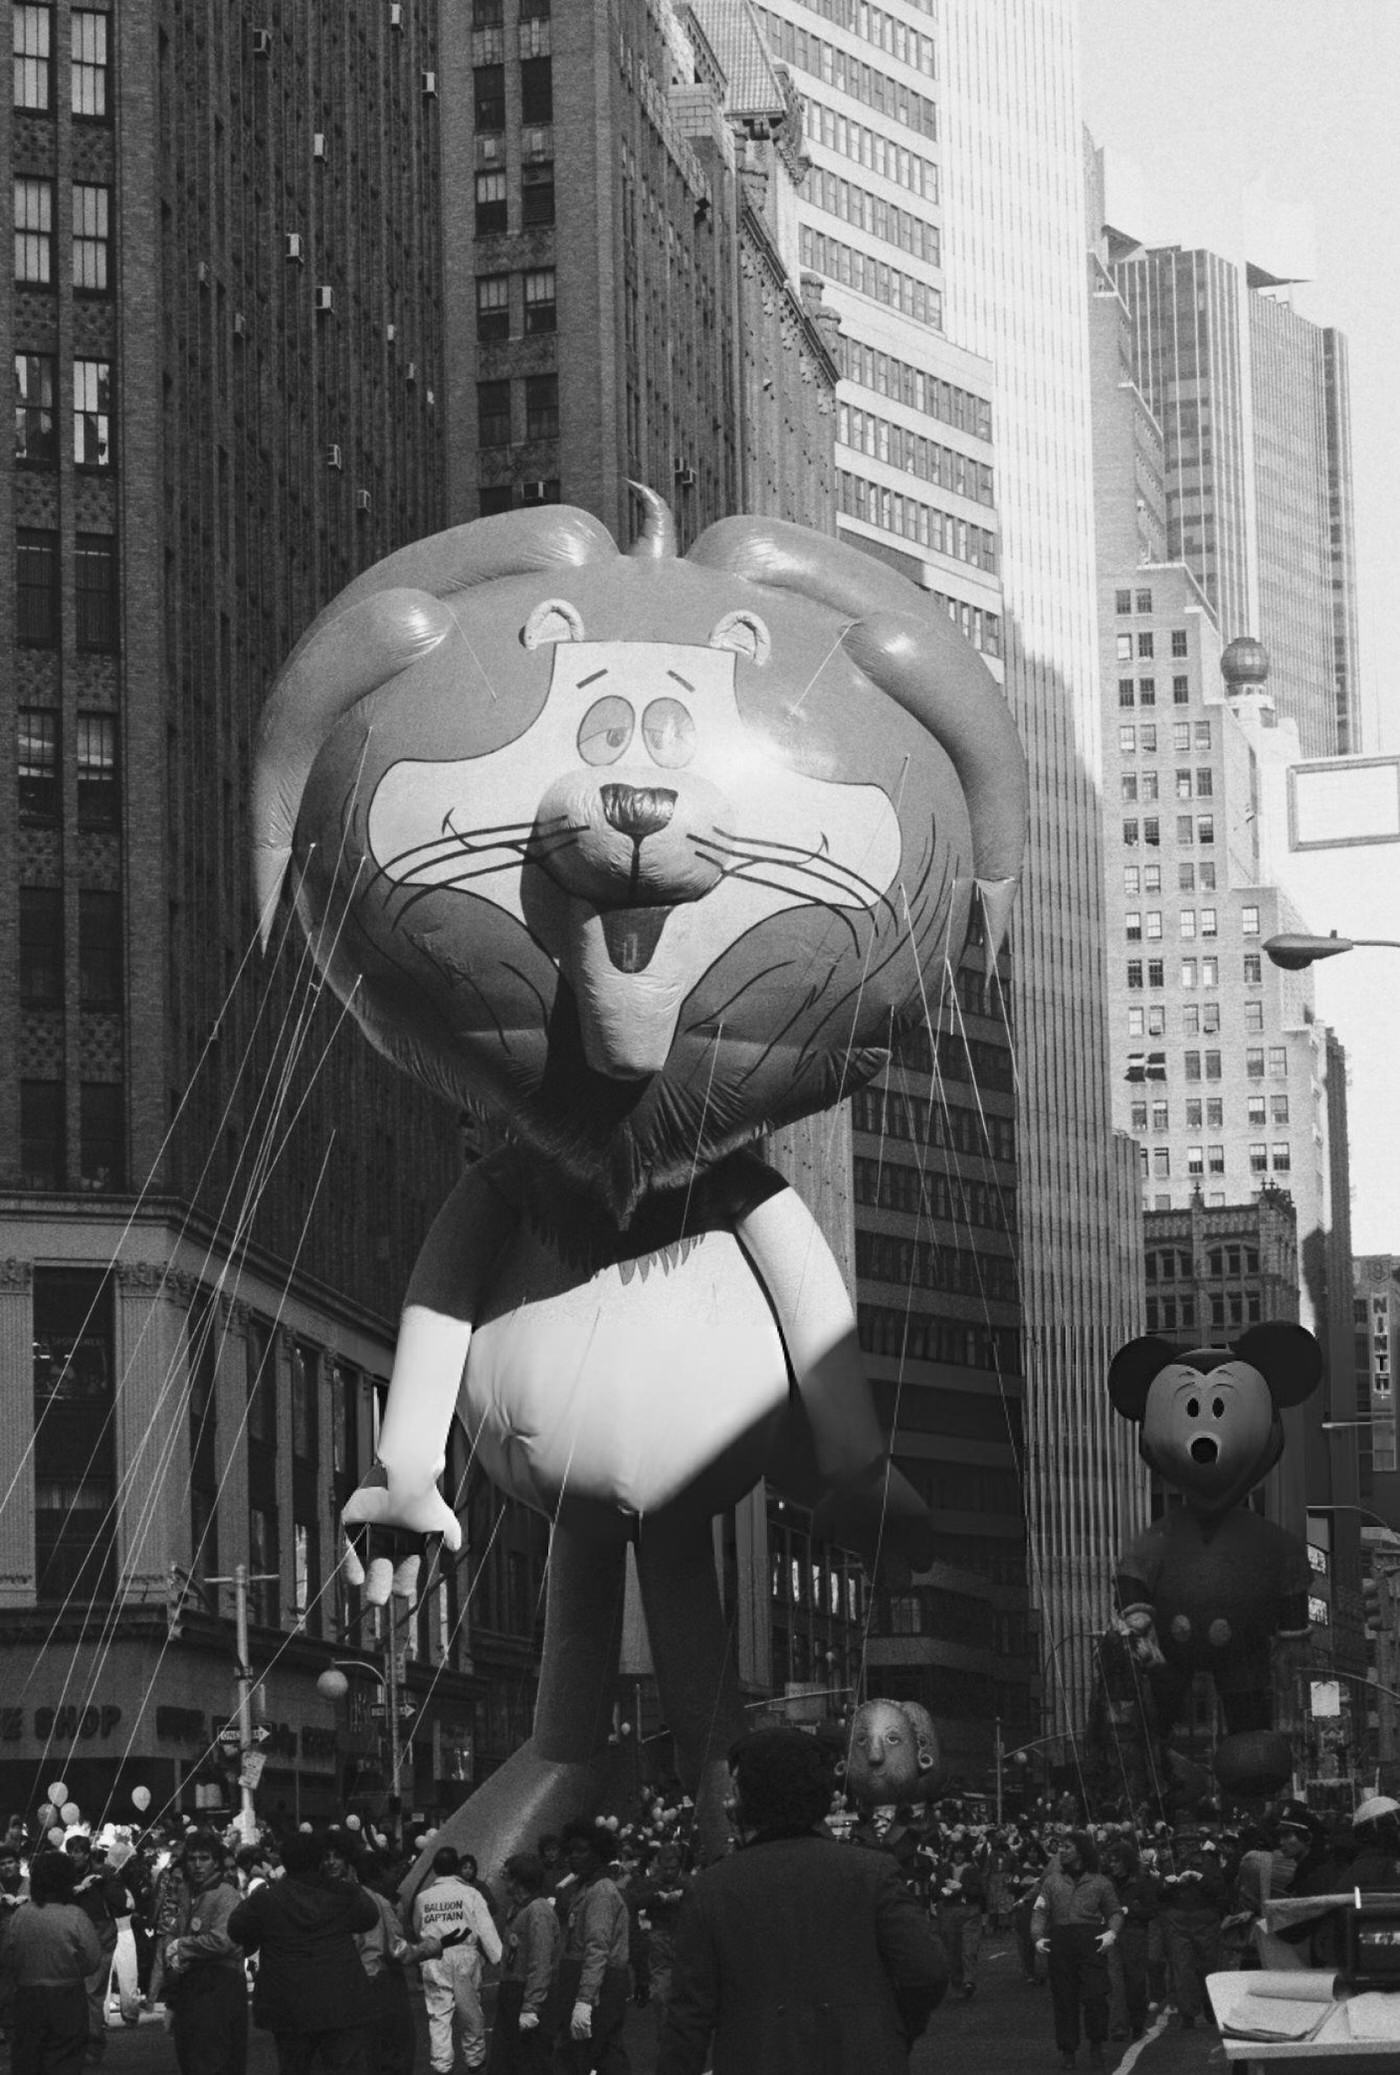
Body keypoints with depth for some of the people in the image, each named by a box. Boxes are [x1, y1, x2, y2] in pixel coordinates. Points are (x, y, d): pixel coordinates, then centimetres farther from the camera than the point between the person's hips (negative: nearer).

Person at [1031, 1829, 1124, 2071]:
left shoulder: (1100, 1882, 11)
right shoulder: (1052, 1881, 16)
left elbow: (1115, 1912, 11)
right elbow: (1040, 1911, 10)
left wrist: (1112, 1932, -9)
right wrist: (1038, 1937, -6)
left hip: (1092, 1941, -2)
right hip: (1060, 1940, 2)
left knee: (1095, 1995, -11)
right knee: (1063, 1998, 1)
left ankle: (1096, 2046, 4)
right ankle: (1067, 2050, 10)